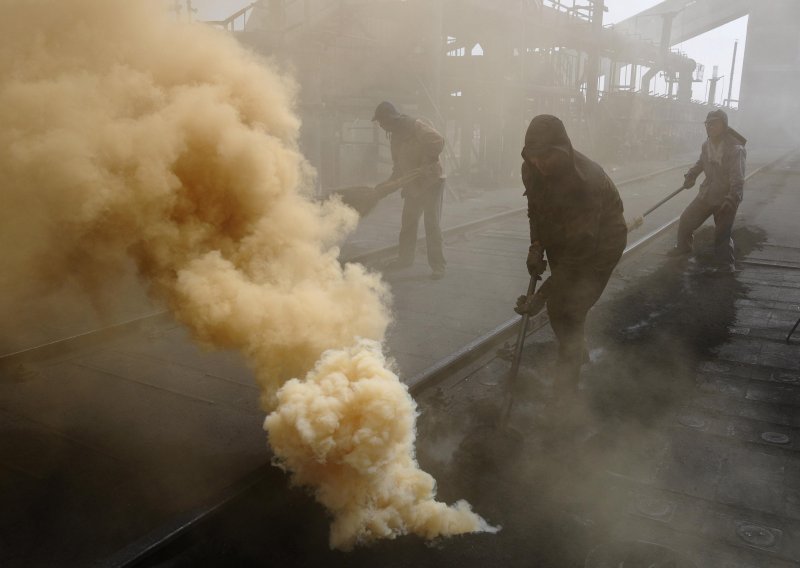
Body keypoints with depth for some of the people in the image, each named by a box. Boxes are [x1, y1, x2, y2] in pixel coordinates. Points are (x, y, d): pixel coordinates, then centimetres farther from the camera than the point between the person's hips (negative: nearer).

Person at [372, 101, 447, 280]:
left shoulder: (416, 126, -15)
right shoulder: (396, 136, 12)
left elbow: (437, 141, -30)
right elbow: (398, 166, 15)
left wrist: (424, 166, -27)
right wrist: (386, 186, 5)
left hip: (431, 182, -8)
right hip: (412, 185, 8)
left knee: (432, 225, -6)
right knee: (407, 224, 13)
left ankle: (438, 266, 0)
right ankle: (405, 259, 27)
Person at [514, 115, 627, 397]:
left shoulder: (586, 180, -37)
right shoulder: (532, 169, -17)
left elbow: (580, 250, -35)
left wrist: (542, 295, -36)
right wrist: (536, 246, -13)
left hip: (598, 245, -7)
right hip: (561, 241, 7)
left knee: (569, 313, -13)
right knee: (557, 308, 16)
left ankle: (565, 394, -3)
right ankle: (579, 353, 46)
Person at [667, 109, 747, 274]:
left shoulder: (735, 149, -22)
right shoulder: (706, 145, 0)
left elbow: (738, 178, -28)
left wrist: (732, 198, -40)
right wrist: (691, 174, 5)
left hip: (726, 197, -7)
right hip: (707, 193, 7)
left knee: (722, 233, -8)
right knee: (686, 220, 11)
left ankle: (725, 264, 7)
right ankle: (683, 247, 36)